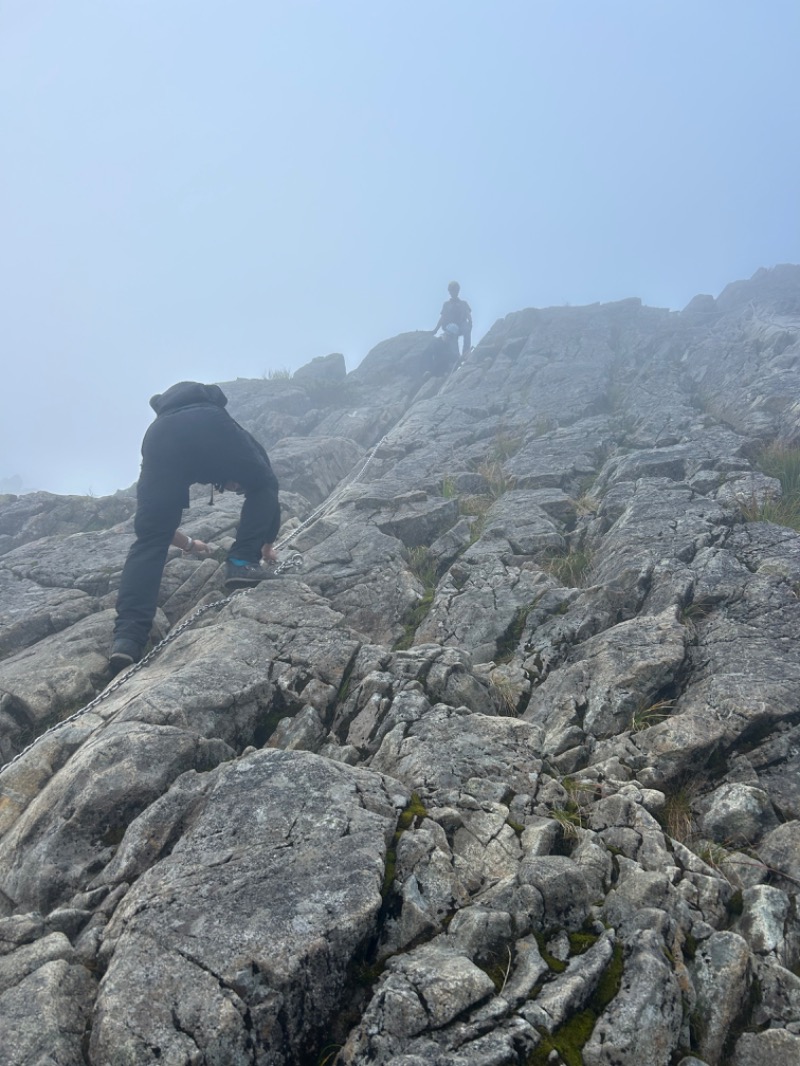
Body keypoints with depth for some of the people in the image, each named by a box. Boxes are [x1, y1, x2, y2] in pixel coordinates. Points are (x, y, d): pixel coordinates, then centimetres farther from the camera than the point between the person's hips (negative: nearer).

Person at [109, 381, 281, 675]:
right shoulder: (245, 443, 43)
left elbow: (152, 524, 46)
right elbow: (270, 487, 46)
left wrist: (189, 544, 64)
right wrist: (267, 547, 61)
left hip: (161, 431, 3)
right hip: (209, 425, -2)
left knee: (149, 539, 5)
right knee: (262, 488, 25)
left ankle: (128, 635, -8)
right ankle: (242, 563, 13)